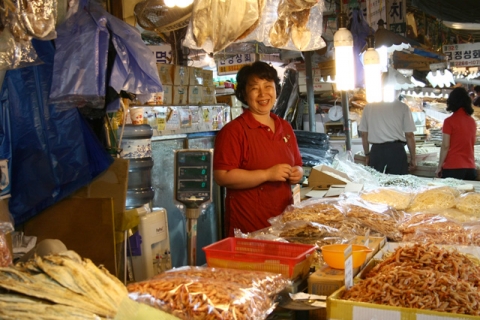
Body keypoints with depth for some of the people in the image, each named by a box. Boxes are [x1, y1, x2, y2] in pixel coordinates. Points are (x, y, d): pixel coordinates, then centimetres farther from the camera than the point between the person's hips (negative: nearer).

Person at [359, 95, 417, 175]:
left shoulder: (369, 107, 7)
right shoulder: (402, 107, 1)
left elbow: (364, 134, 10)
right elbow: (409, 135, 0)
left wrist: (367, 155, 19)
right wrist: (413, 158, 7)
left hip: (376, 151, 2)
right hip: (396, 150, -2)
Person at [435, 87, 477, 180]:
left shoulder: (449, 121, -9)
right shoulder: (472, 121, 8)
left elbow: (445, 146, -10)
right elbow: (472, 143, 17)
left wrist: (439, 167, -3)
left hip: (453, 167, -6)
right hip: (470, 167, 6)